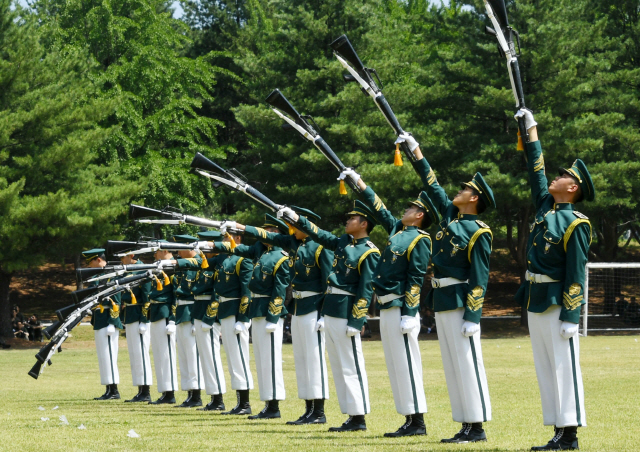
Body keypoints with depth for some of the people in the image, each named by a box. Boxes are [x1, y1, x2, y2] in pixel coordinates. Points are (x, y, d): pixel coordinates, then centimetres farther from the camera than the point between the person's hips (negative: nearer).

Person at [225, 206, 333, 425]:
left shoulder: (320, 247, -11)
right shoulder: (293, 242, 11)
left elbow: (329, 281, -14)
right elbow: (270, 237, 23)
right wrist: (244, 228, 19)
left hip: (313, 308, -9)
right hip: (297, 308, 9)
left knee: (315, 357, -7)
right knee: (301, 359, 9)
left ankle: (319, 412, -5)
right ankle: (309, 410, 12)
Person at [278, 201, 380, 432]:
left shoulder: (369, 253, -11)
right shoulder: (344, 242, 13)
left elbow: (365, 291, -15)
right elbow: (320, 235, 25)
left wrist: (355, 322, -18)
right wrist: (297, 219, 17)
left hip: (346, 314, -9)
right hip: (330, 312, 9)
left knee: (351, 367, -7)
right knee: (338, 367, 9)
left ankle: (359, 418, -4)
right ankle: (352, 416, 12)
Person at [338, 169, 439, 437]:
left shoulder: (419, 240, -8)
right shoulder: (398, 230, 16)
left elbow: (416, 280, -14)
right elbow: (378, 207, 27)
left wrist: (409, 314, -19)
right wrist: (358, 181, 30)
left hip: (400, 310, -9)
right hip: (386, 311, 9)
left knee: (406, 365, -9)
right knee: (395, 366, 8)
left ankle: (417, 422, -8)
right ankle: (410, 421, 10)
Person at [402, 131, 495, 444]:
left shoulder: (478, 233, -10)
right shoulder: (450, 216, 12)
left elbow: (479, 278, -13)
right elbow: (432, 185, 23)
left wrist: (472, 316, -18)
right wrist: (415, 150, 24)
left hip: (460, 303, -8)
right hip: (441, 302, 8)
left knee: (467, 364, -7)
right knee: (452, 366, 7)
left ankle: (477, 427, -5)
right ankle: (466, 426, 10)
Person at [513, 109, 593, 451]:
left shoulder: (575, 224, -11)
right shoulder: (546, 206, 11)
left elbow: (576, 274, -15)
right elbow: (536, 170, 23)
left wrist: (570, 317, -18)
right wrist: (531, 128, 26)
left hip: (556, 303, -9)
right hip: (535, 302, 9)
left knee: (564, 366, -7)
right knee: (545, 368, 8)